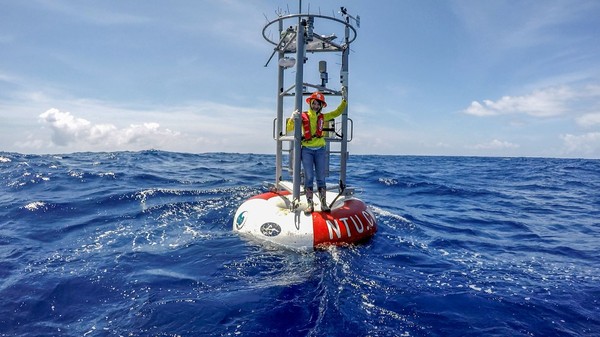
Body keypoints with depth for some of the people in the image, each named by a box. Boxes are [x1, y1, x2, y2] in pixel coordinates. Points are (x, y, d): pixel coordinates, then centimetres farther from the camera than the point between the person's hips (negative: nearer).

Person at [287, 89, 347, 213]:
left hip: (320, 150, 2)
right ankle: (310, 204, 2)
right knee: (308, 177, -2)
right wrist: (292, 118, -15)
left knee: (321, 178, 3)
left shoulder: (323, 117, 12)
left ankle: (323, 204, 7)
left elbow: (337, 112, 16)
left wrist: (344, 99, 7)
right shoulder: (303, 116, 4)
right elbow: (289, 128, 3)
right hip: (306, 150, -2)